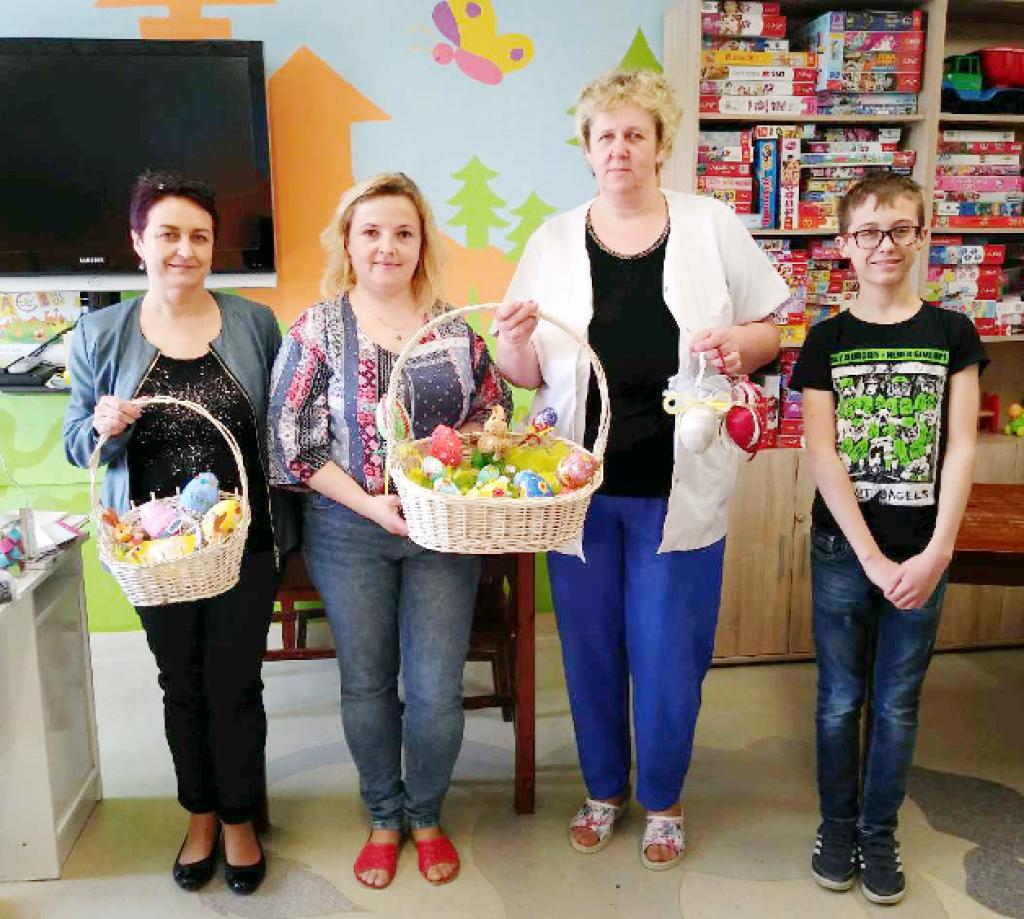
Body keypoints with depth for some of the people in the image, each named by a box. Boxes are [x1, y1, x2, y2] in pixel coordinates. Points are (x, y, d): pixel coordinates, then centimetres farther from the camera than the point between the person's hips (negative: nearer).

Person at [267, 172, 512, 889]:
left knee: (437, 690, 4)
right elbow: (291, 440, -7)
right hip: (348, 531, -1)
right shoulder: (318, 329, -4)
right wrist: (371, 504, -16)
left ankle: (426, 813, 32)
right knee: (366, 684, 12)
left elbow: (495, 413, 9)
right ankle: (384, 816, 37)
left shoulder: (456, 325, 2)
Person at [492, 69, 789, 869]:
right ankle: (604, 788, 37)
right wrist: (515, 341, -17)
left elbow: (771, 330, 6)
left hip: (677, 486, -1)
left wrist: (737, 343, -15)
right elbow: (524, 375, 5)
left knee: (668, 652, 8)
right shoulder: (553, 241, 4)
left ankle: (662, 798, 34)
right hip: (579, 483, 2)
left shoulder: (712, 226, 1)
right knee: (590, 647, 13)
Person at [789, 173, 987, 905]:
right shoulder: (827, 339, -1)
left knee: (898, 702, 12)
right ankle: (837, 825, 31)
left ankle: (880, 831, 30)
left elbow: (960, 448, -4)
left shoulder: (952, 333, 1)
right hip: (841, 549, 0)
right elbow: (821, 454, -8)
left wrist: (937, 553, -13)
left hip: (921, 552, 1)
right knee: (841, 699, 11)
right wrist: (871, 557, -14)